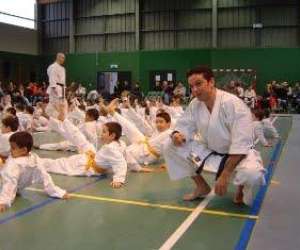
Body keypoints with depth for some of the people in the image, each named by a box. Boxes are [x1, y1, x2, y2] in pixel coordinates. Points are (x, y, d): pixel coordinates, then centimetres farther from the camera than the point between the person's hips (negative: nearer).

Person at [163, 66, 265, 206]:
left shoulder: (233, 104, -28)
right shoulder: (195, 105, -8)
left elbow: (240, 144, -31)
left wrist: (225, 175, -33)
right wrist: (177, 134, -26)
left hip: (238, 154, -6)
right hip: (210, 151, 6)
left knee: (252, 174, -40)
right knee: (171, 147, -8)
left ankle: (241, 188, 2)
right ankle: (202, 187, 8)